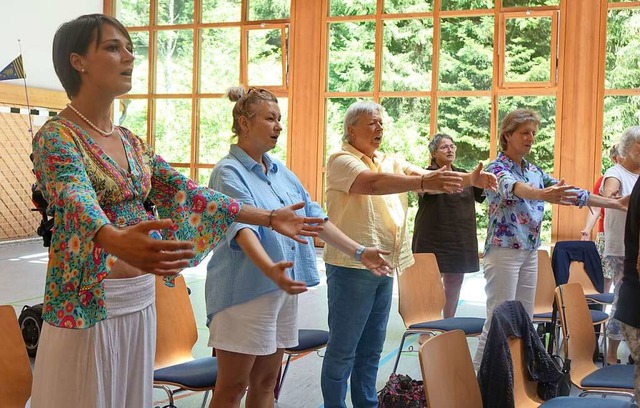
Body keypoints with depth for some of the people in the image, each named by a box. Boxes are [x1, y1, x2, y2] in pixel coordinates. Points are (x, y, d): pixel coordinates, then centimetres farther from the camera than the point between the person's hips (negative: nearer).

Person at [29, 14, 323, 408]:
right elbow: (78, 204, -31)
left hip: (140, 301, 7)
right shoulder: (55, 137, -12)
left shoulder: (131, 142, 11)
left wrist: (270, 218, 7)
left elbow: (186, 192, 11)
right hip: (86, 305, -7)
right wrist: (117, 241, -54)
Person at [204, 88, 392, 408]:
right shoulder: (229, 173, -12)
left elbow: (314, 217, 15)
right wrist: (270, 269, -44)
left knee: (266, 382, 15)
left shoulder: (281, 172, 13)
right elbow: (241, 227, -27)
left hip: (284, 289, 8)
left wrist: (359, 252, 9)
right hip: (245, 292, -7)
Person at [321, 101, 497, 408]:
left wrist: (469, 179, -17)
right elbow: (372, 183, -28)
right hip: (352, 265, -7)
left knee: (371, 348, 16)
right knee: (342, 349, 0)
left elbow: (426, 176, 0)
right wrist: (425, 182, -39)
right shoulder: (341, 161, -9)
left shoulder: (391, 162, 14)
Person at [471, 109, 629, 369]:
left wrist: (616, 203, 6)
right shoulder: (497, 169, -10)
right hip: (504, 252, -8)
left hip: (530, 253, 8)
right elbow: (513, 188, -33)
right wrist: (542, 195, -55)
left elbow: (568, 192, 12)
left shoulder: (534, 171, 13)